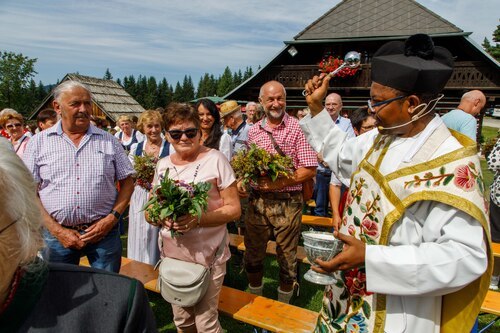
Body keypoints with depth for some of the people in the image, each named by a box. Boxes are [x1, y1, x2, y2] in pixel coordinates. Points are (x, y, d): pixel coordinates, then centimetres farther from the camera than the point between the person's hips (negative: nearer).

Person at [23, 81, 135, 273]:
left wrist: (112, 218, -9)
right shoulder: (39, 142, 2)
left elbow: (127, 183, 4)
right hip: (57, 234, 0)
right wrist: (57, 230, -9)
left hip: (104, 231, 0)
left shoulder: (108, 141, 4)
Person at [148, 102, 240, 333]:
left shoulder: (215, 160, -10)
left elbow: (234, 209, -10)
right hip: (171, 253, 5)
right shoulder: (163, 165, 5)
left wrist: (198, 219, -24)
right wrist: (163, 217, -12)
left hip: (208, 254, -4)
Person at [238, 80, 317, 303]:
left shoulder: (297, 128, -8)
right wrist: (242, 181, -4)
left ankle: (283, 305, 34)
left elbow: (309, 169, -12)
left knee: (287, 257, 11)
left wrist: (278, 182, -21)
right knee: (253, 253, 16)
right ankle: (254, 299, 40)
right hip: (257, 200, 4)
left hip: (287, 202, -4)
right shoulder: (254, 130, 7)